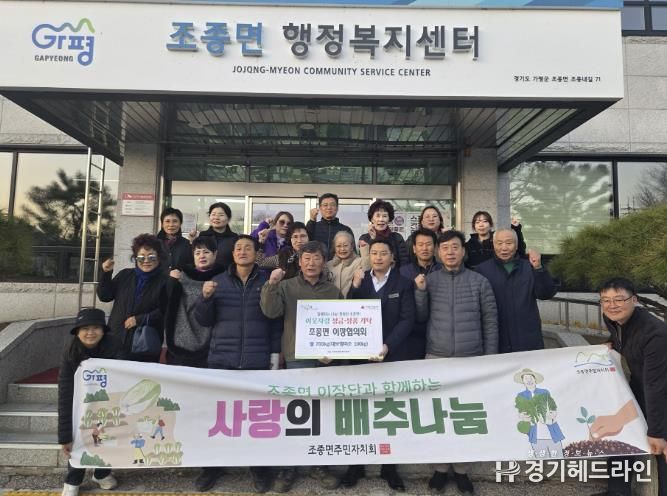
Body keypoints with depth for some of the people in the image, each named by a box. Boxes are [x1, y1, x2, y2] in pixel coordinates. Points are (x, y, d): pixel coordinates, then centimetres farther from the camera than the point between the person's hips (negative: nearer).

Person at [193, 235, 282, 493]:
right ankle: (212, 465, 24)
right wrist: (205, 297, -10)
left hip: (257, 360, -1)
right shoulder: (218, 281, 8)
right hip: (221, 358, 2)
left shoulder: (267, 282, 3)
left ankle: (258, 466, 23)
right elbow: (204, 320, 7)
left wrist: (275, 354, -2)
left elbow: (276, 321, 3)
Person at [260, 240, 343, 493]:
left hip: (326, 359, 2)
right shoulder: (286, 286, 4)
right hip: (297, 358, -1)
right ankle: (288, 467, 19)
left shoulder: (334, 291, 8)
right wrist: (271, 285, -22)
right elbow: (271, 312, -11)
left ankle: (319, 464, 26)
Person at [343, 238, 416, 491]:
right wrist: (355, 287, -12)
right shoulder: (359, 280, 10)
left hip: (391, 354, -1)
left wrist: (388, 345, -19)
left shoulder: (403, 283, 3)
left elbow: (407, 320, -6)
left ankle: (389, 466, 20)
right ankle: (356, 463, 20)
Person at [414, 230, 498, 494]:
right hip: (436, 357, 1)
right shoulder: (429, 280, 1)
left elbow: (490, 321, 3)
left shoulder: (479, 281, 0)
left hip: (471, 358, 0)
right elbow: (420, 317, 1)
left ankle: (461, 468, 25)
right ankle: (440, 466, 24)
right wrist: (420, 291, -13)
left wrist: (490, 358, 1)